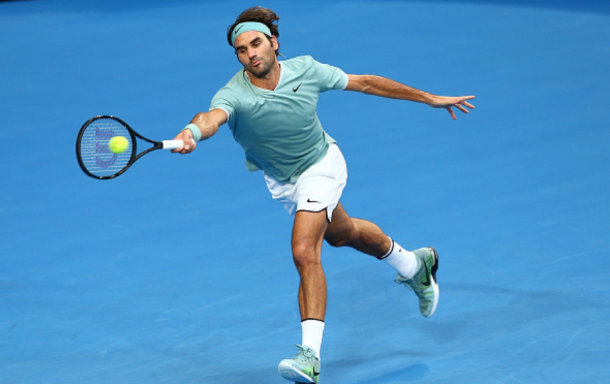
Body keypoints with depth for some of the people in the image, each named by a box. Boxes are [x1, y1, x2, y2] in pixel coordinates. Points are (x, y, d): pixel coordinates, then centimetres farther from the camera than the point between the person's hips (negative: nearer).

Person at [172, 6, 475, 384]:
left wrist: (428, 98, -2)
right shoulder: (234, 95, -29)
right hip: (281, 180, 4)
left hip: (320, 165, -3)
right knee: (341, 233, 27)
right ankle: (414, 265, 55)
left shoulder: (305, 70, -23)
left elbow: (364, 83, -8)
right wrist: (193, 132, -78)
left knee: (305, 251, -23)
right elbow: (213, 117, -53)